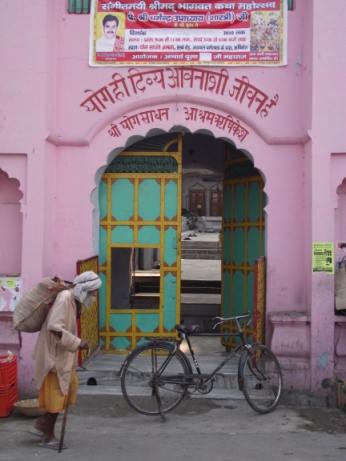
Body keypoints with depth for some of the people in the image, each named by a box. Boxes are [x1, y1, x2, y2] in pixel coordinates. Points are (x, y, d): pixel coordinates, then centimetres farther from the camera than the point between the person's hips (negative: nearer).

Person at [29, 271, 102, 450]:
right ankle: (48, 437, 13)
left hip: (62, 353, 10)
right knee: (56, 393, -1)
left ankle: (41, 424, 23)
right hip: (53, 353, -10)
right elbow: (54, 328, -30)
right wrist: (77, 343, -28)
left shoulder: (75, 300, 7)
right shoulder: (65, 298, -23)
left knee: (71, 385, 15)